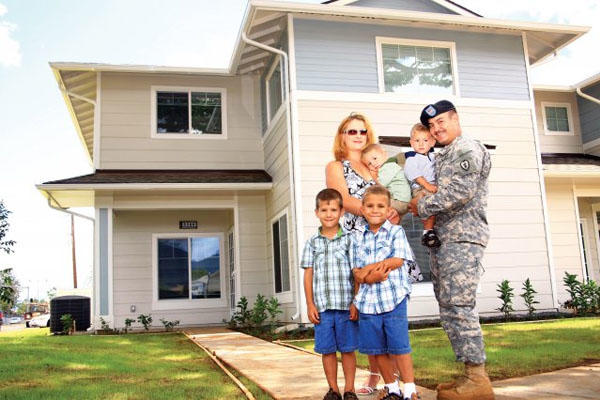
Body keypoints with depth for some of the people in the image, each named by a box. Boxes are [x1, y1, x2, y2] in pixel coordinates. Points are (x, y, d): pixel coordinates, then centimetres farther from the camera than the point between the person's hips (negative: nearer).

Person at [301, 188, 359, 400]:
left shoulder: (349, 239, 3)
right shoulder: (313, 243, 8)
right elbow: (308, 274, 8)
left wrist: (356, 302, -4)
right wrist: (310, 304, 3)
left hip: (346, 305, -1)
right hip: (322, 306, 2)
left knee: (348, 349, 5)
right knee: (327, 350, 8)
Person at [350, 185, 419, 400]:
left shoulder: (396, 232, 2)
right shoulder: (358, 238, 10)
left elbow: (398, 261, -10)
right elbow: (357, 273, 7)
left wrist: (368, 268, -10)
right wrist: (370, 276, -14)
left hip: (393, 299, -4)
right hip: (368, 301, 4)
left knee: (399, 346, -2)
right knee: (378, 349, 11)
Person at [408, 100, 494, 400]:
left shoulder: (468, 148, -5)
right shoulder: (440, 158, 24)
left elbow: (462, 191, -18)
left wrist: (423, 206, -9)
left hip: (462, 237, -10)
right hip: (440, 239, 10)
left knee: (458, 305, -12)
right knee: (448, 307, 8)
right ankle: (471, 374, 14)